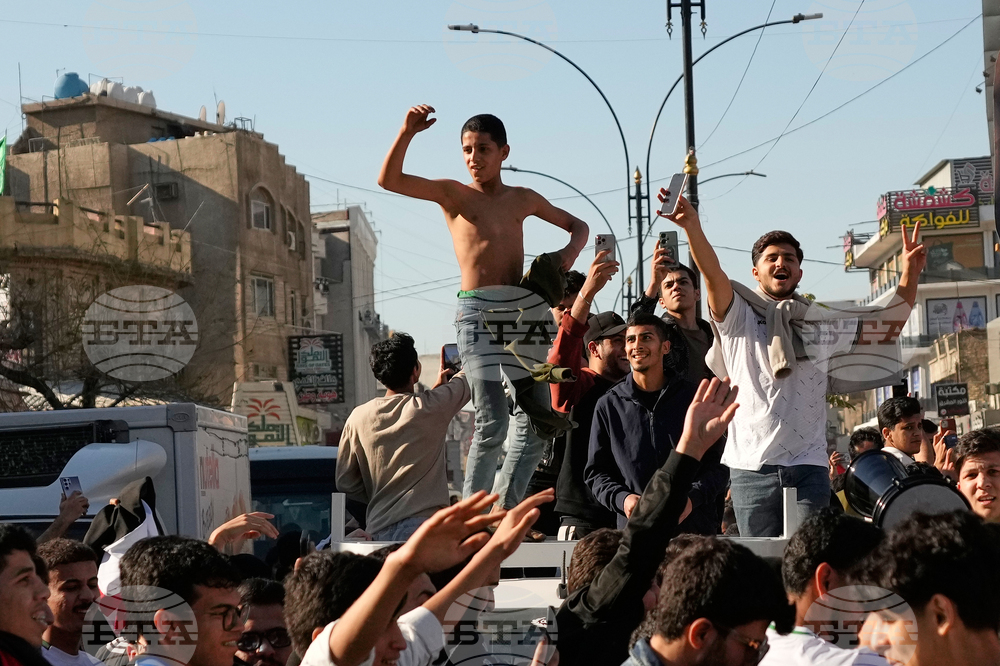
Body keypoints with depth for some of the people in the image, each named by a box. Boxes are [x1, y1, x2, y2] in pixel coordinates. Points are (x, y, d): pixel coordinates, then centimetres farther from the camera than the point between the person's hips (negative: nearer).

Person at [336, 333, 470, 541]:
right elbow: (470, 378, 21)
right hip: (422, 522, -4)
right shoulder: (432, 407, 1)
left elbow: (345, 482, 14)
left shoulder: (358, 418, 9)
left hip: (378, 530, 4)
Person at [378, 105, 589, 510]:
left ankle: (504, 512, 14)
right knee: (492, 424, -16)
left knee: (536, 424, 4)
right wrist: (407, 133, -20)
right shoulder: (453, 194, 6)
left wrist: (571, 251, 7)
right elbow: (388, 180, -7)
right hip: (478, 310, -5)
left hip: (523, 310, 5)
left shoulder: (522, 199, 17)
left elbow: (577, 225, 29)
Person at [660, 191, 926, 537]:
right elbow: (713, 275, -9)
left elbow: (890, 321, 17)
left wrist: (910, 273, 1)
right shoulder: (739, 318, 8)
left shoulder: (823, 325, 17)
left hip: (808, 467, 2)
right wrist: (692, 226, -26)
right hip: (751, 467, -1)